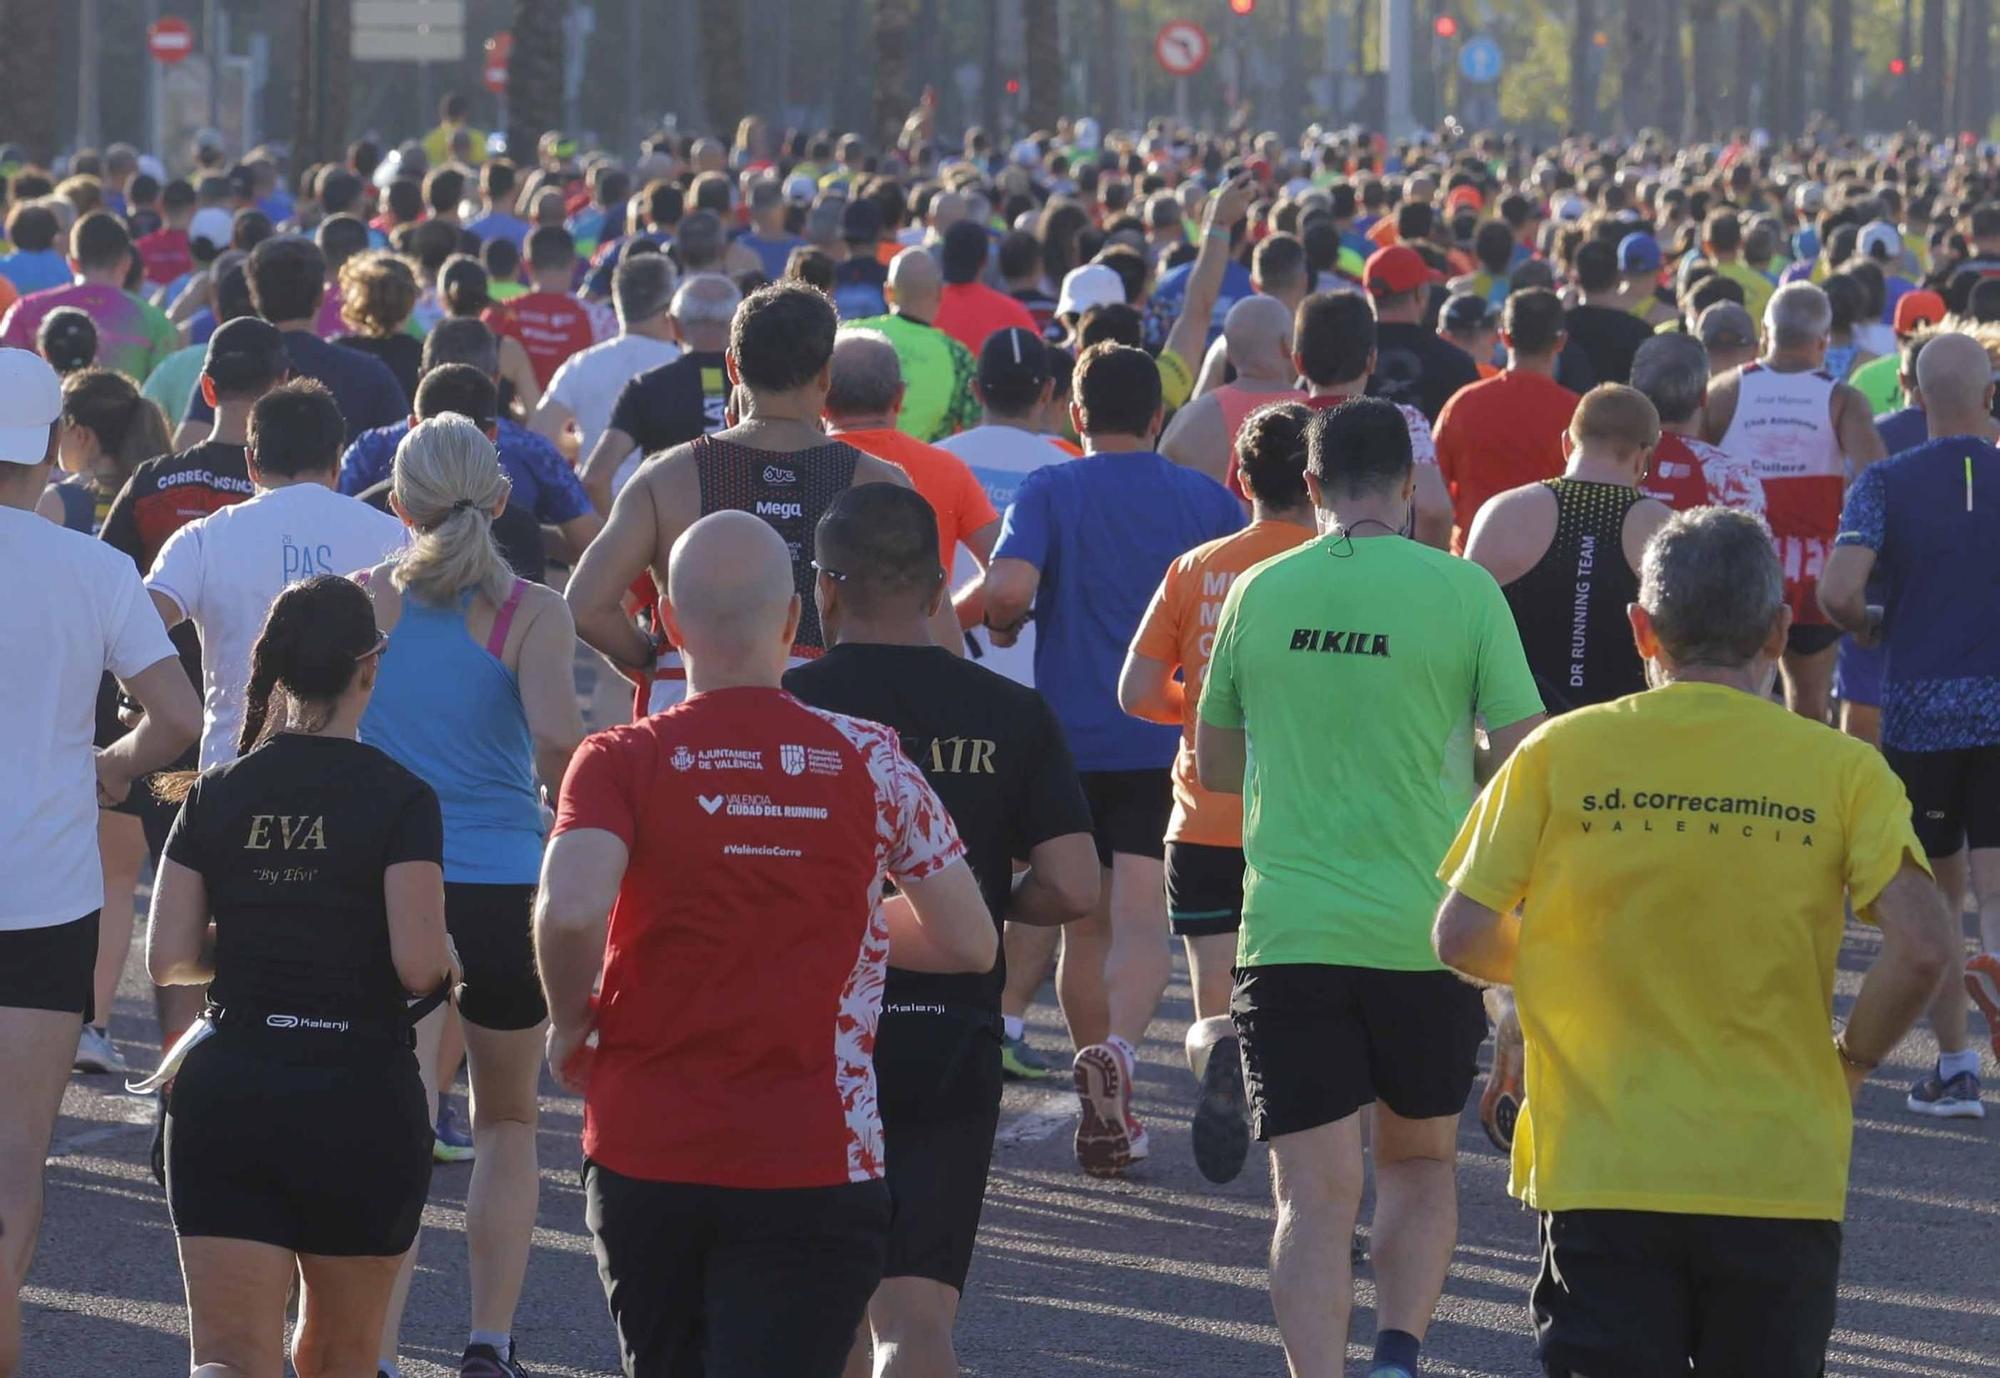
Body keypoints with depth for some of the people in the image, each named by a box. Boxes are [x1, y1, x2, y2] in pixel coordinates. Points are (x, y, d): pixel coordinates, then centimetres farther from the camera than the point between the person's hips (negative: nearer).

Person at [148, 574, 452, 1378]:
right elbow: (419, 964, -15)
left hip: (224, 1092, 2)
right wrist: (444, 966, 8)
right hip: (360, 1095, -2)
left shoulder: (215, 796, 3)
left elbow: (167, 960, 3)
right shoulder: (399, 799, -8)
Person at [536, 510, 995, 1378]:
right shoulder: (871, 764, -1)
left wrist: (572, 1025, -3)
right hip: (813, 1167, -1)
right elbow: (970, 942, 5)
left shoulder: (622, 762, -5)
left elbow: (570, 909, -23)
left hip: (647, 1160, 1)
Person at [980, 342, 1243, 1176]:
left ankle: (1108, 1118, 19)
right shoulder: (1208, 500, 5)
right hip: (1170, 741, 0)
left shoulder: (1047, 494, -1)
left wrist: (1002, 623, 5)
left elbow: (1008, 588, -17)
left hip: (1069, 739, 0)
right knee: (1141, 920, -9)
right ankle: (1117, 1049, -38)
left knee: (1086, 924, 13)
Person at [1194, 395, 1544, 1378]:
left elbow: (1214, 764, 14)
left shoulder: (1260, 591, 3)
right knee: (1421, 1163, 19)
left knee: (1314, 1195, 0)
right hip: (1426, 929, 0)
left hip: (1289, 932, 0)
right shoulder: (1462, 590, -4)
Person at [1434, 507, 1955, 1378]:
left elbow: (1462, 936, -1)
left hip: (1602, 1169, 0)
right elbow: (1921, 947, -12)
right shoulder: (1839, 769, -2)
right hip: (1780, 1172, 1)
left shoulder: (1560, 753, -1)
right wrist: (1852, 1063, 5)